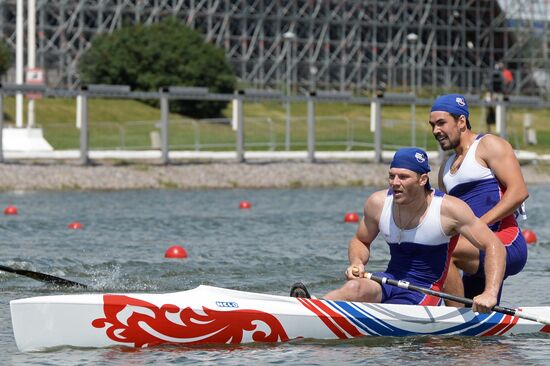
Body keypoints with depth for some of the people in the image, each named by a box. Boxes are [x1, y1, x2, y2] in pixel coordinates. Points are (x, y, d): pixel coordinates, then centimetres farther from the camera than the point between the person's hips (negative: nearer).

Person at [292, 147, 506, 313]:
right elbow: (360, 241, 17)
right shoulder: (378, 203, 0)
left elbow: (493, 246, -10)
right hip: (390, 280, 2)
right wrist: (357, 263, -7)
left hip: (423, 292, -2)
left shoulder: (448, 209, -12)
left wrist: (490, 293, -23)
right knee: (357, 288, -33)